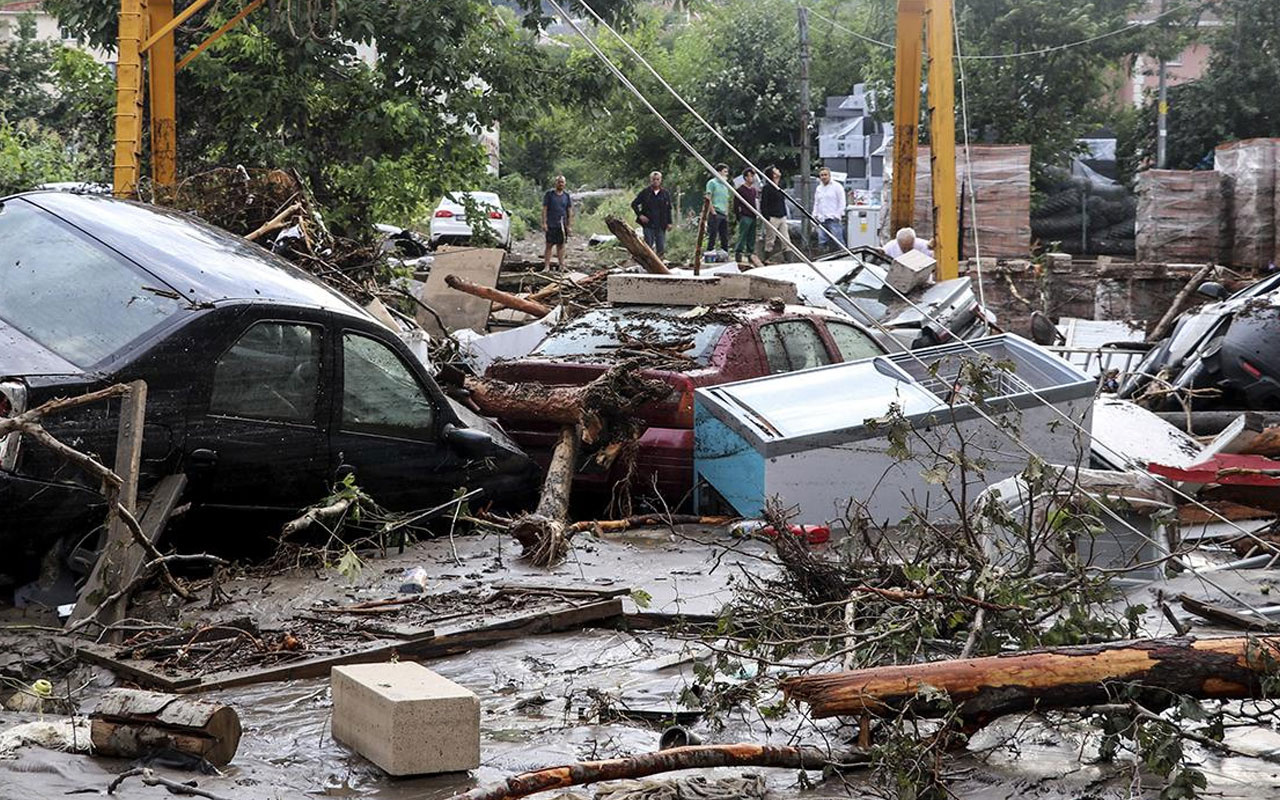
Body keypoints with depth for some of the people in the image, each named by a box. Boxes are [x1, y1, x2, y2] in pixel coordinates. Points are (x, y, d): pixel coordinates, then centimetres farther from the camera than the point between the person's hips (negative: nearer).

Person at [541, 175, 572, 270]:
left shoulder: (567, 196, 10)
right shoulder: (549, 194, 1)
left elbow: (570, 211, 12)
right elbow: (544, 209, -1)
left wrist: (569, 224, 5)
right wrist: (544, 223, -9)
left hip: (562, 225, 3)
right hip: (551, 225, -3)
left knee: (561, 245, 6)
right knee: (549, 245, -4)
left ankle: (562, 266, 10)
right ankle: (546, 266, -4)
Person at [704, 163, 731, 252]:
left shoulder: (725, 184, 20)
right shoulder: (712, 183, -4)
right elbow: (708, 199, -10)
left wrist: (727, 213, 14)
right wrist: (713, 212, -16)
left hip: (724, 215, 8)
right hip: (715, 214, -8)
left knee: (725, 238, 7)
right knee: (712, 237, -7)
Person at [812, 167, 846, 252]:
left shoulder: (837, 186, 0)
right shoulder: (818, 189, 18)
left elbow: (842, 203, -3)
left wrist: (837, 215, -10)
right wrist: (815, 215, 11)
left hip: (833, 219, -6)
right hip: (821, 220, 6)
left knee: (838, 242, -10)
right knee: (822, 243, 4)